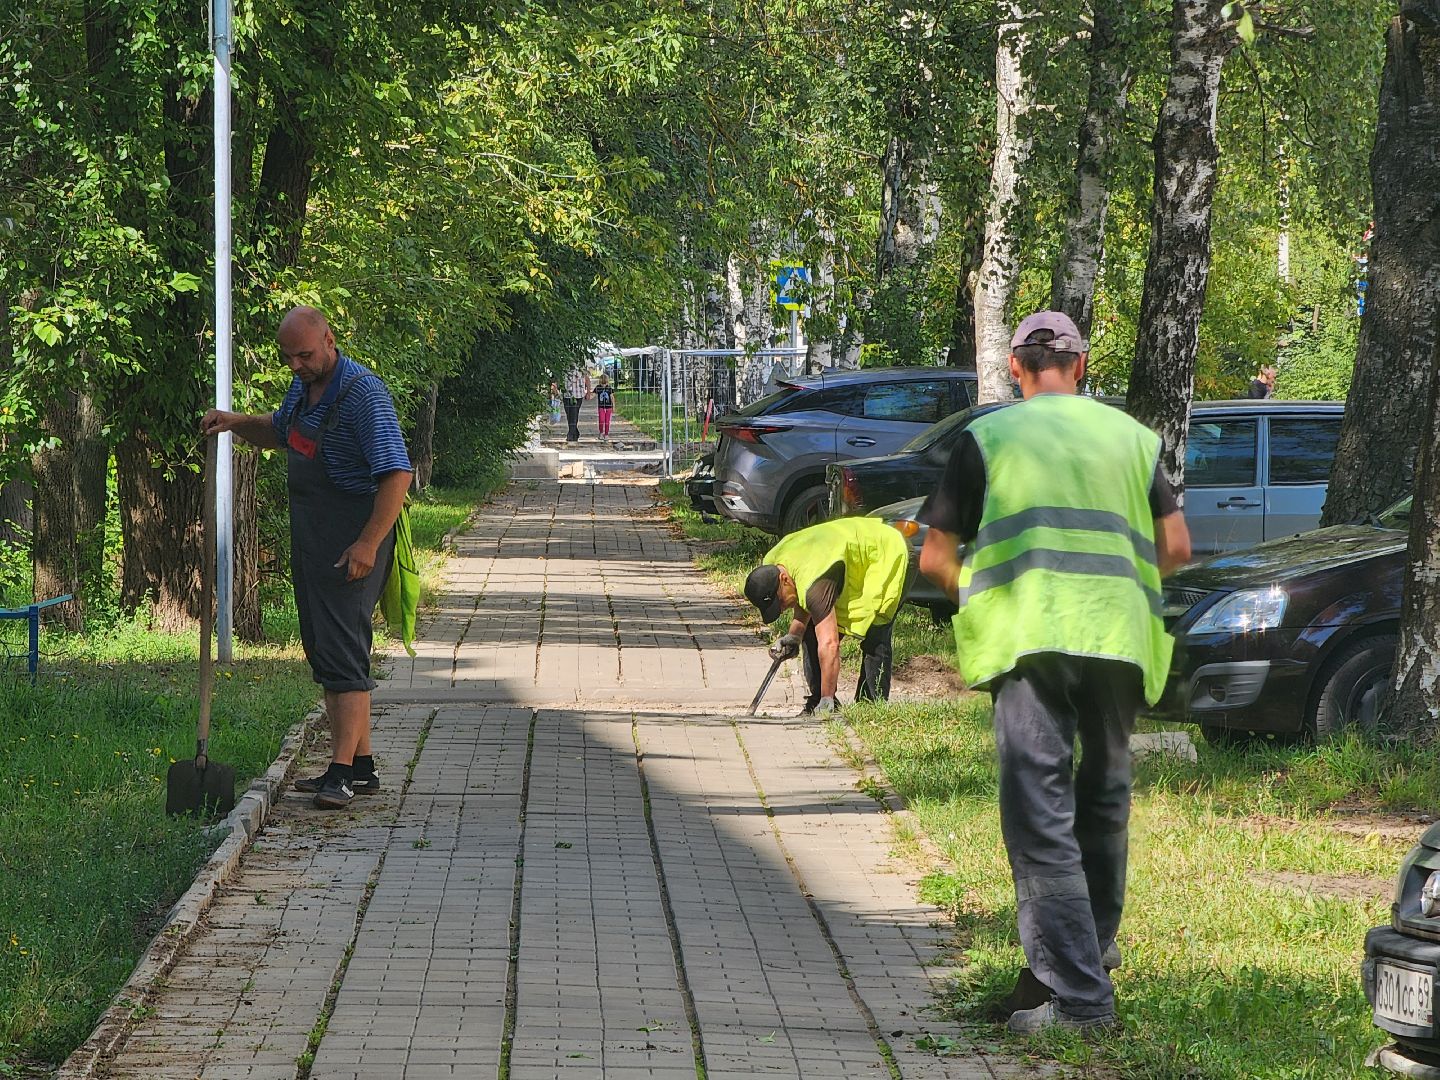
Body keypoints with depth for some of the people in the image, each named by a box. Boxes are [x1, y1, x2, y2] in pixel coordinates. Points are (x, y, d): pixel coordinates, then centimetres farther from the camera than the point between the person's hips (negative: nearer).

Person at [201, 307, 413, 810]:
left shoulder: (362, 392, -18)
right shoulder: (304, 386, 11)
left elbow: (397, 473, -22)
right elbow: (280, 432, 34)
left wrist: (368, 543, -26)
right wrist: (236, 422, 14)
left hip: (352, 541, -10)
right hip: (309, 539, 10)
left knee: (342, 649, -13)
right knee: (322, 649, 11)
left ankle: (342, 771, -15)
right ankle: (360, 765, 17)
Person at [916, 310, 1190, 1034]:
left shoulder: (987, 437, 10)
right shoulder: (1131, 436, 17)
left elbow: (935, 560, 7)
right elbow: (1175, 548, 13)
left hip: (1029, 640, -3)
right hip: (1120, 636, 3)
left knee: (1041, 817, -6)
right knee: (1103, 798, 22)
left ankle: (1077, 995, -14)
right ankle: (1095, 945, 36)